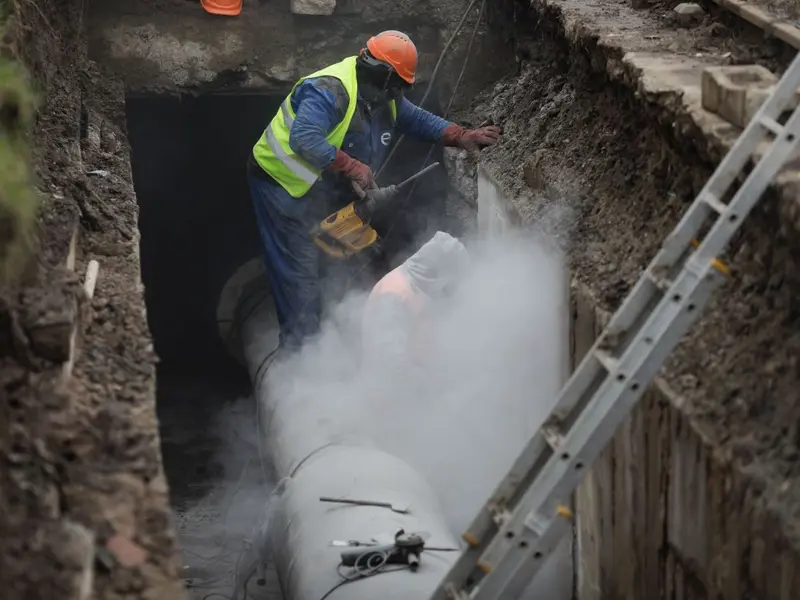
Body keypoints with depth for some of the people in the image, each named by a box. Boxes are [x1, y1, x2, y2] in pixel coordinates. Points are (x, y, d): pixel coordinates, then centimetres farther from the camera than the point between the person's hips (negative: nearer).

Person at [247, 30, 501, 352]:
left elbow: (415, 118, 15)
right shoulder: (329, 92, -30)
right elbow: (303, 139, -41)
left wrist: (461, 137, 4)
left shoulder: (383, 99, 2)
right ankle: (300, 347, -3)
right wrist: (352, 167, -39)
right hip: (281, 182, -10)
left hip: (319, 189, 10)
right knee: (301, 270, -10)